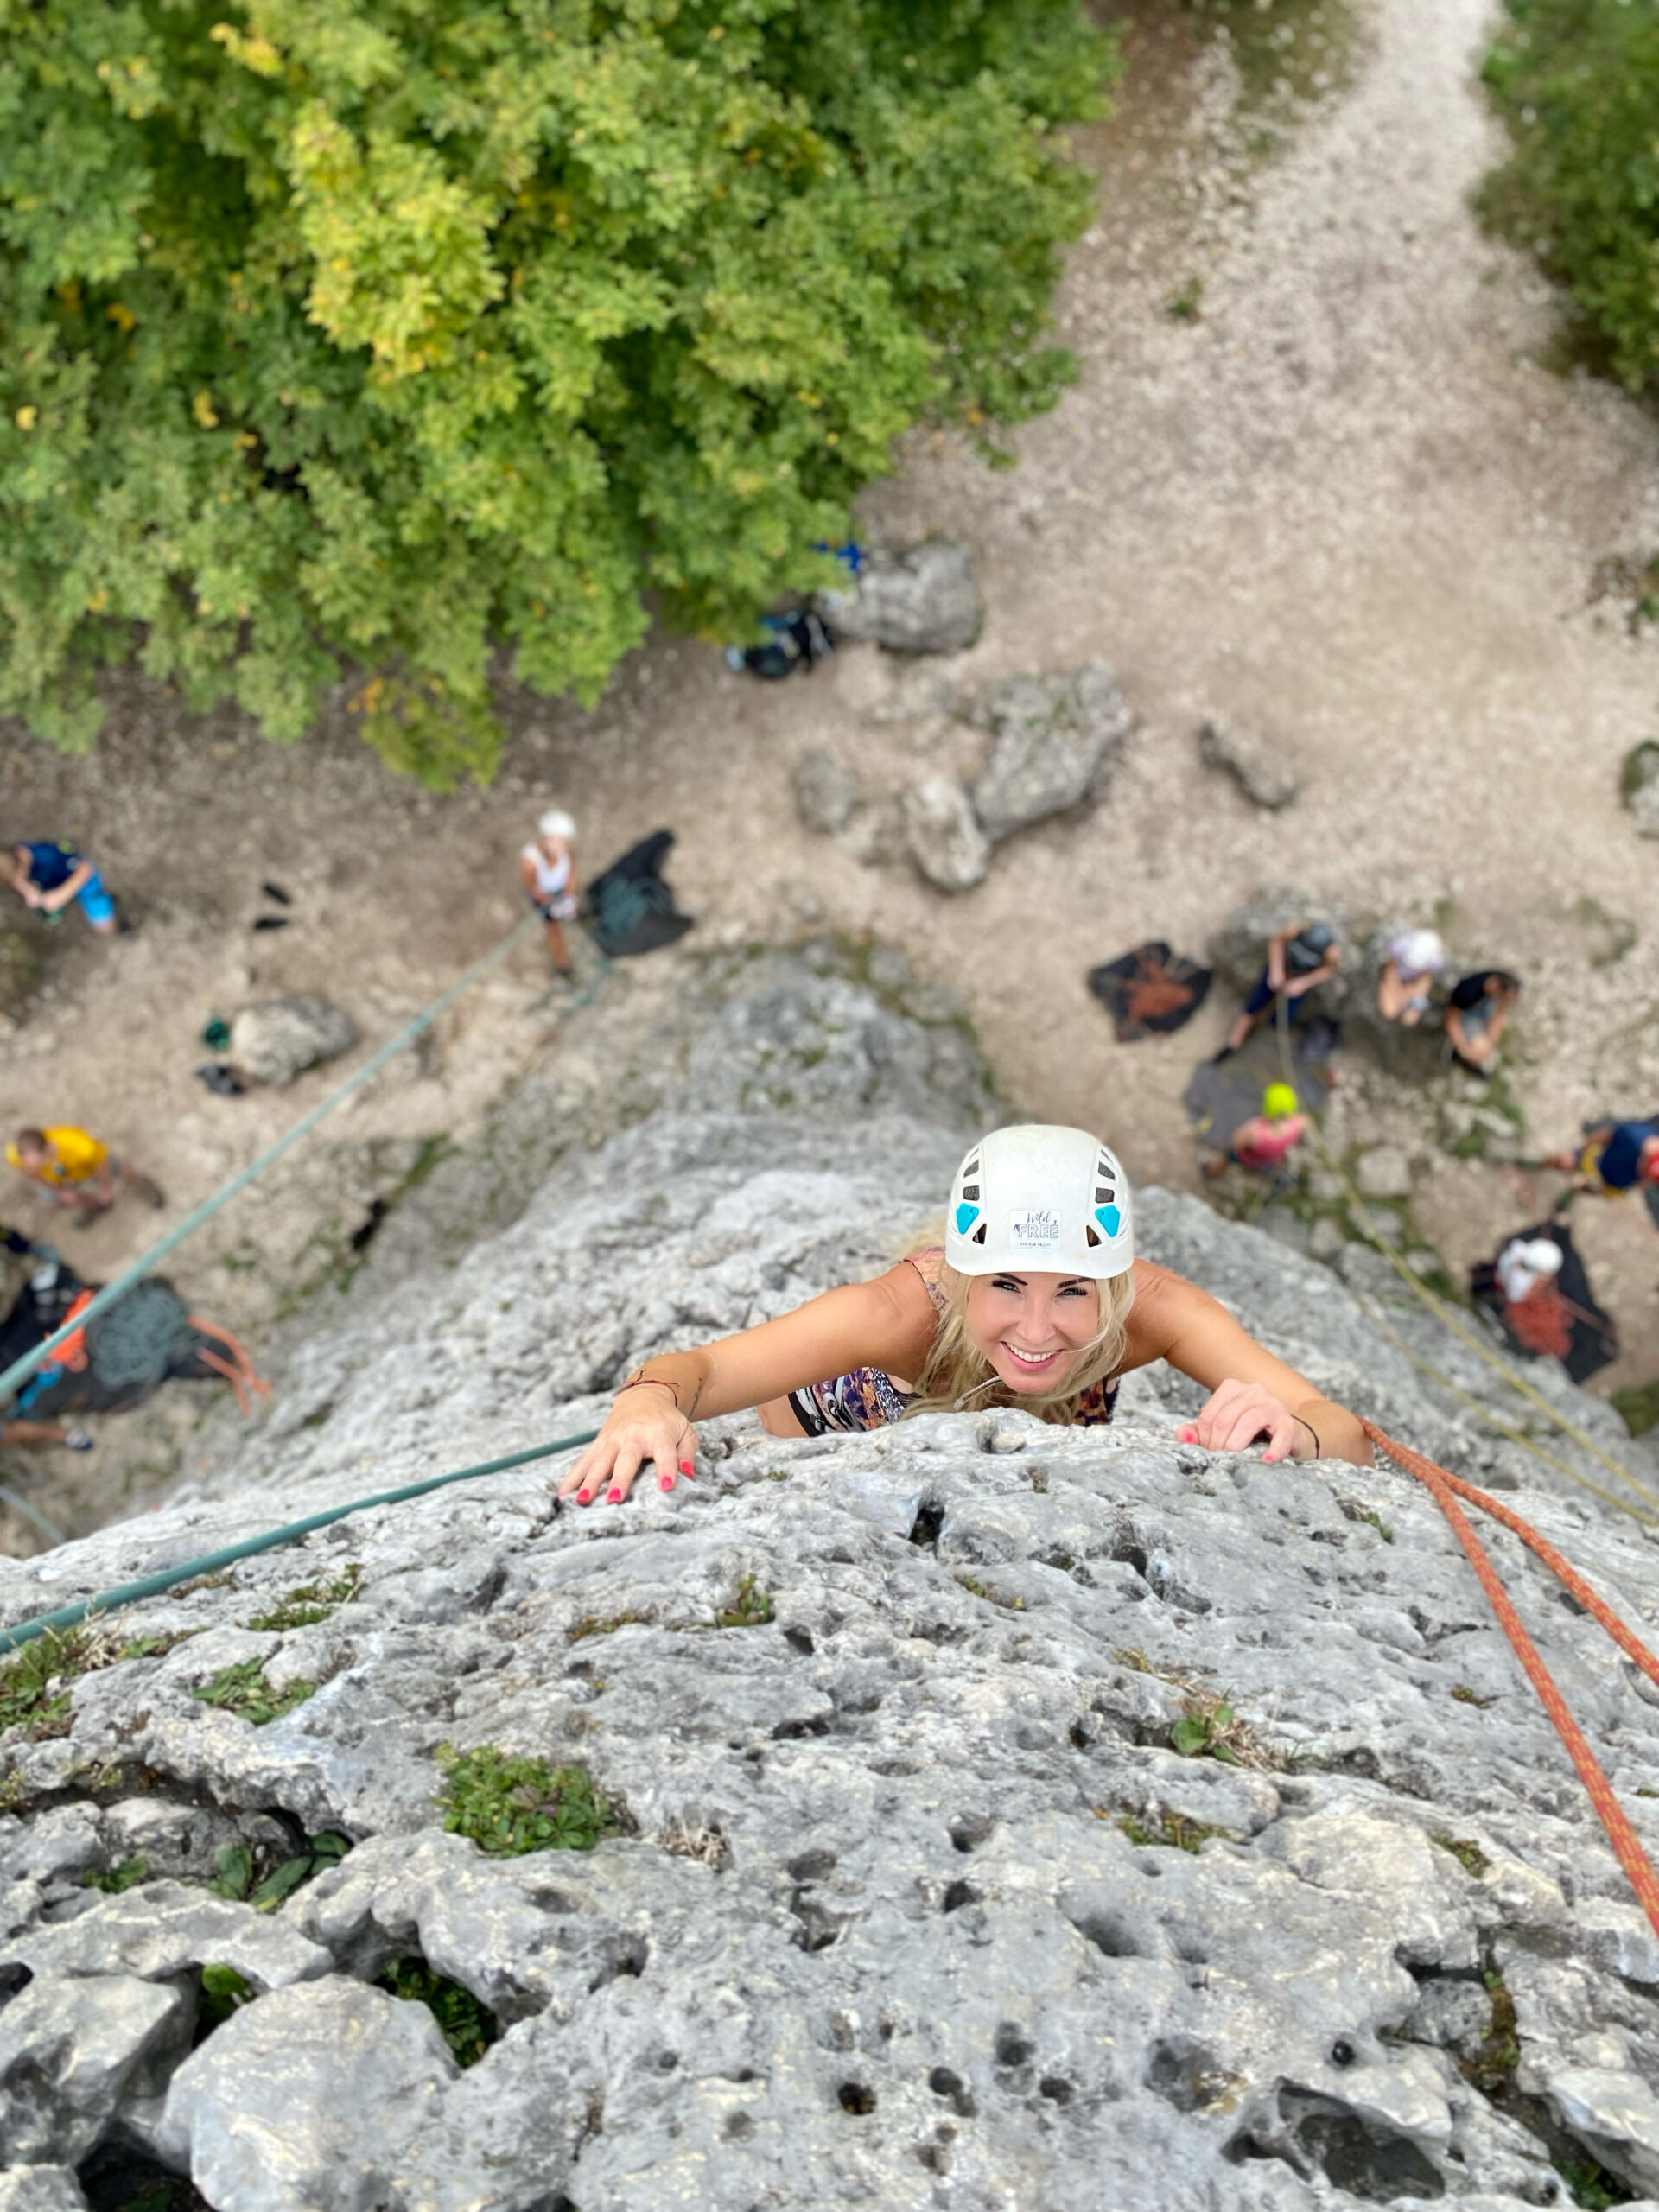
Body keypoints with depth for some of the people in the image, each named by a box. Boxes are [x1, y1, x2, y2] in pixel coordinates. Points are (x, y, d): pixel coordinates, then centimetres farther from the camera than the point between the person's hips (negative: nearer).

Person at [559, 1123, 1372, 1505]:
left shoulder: (1150, 1308, -42)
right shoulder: (913, 1309, -47)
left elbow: (1351, 1444, -44)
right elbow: (701, 1368, -52)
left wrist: (1293, 1432, -68)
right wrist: (649, 1401, -76)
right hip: (851, 1417, -2)